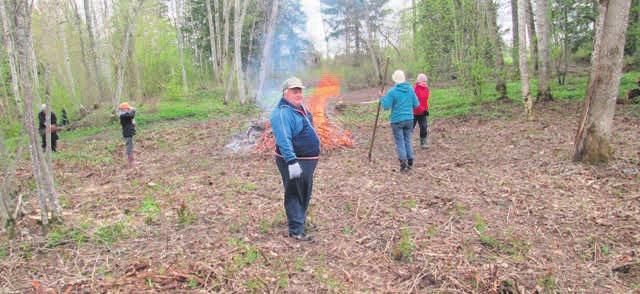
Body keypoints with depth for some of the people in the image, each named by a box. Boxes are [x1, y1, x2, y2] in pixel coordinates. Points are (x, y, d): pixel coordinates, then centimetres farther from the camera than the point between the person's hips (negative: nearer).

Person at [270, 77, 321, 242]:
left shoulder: (300, 107, 11)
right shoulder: (282, 113, -22)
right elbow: (283, 140, -31)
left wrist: (313, 155, 26)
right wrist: (291, 161, -37)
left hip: (308, 160, 10)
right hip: (293, 161, -10)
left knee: (305, 194, 22)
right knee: (294, 195, -2)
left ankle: (300, 219, 40)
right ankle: (296, 230, 5)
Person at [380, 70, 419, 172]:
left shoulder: (392, 91, -13)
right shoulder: (410, 89, 1)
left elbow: (386, 106, -12)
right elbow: (416, 104, 4)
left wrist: (382, 97, 4)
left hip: (397, 120, -4)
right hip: (409, 119, 4)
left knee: (400, 142, 2)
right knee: (408, 140, 14)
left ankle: (403, 163, -1)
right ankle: (410, 162, 16)